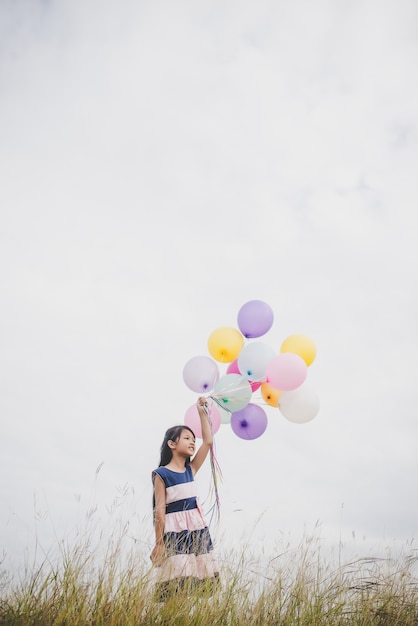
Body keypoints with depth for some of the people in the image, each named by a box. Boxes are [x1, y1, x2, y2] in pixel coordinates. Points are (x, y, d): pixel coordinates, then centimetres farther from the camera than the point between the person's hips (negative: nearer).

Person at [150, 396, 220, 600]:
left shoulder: (191, 469, 11)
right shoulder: (161, 474, -6)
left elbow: (208, 441, 9)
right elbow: (160, 509, -8)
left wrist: (202, 413, 8)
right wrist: (159, 542, -10)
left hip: (197, 530, 6)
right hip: (174, 532, -6)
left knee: (203, 580, 4)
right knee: (176, 582, -10)